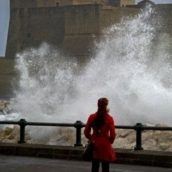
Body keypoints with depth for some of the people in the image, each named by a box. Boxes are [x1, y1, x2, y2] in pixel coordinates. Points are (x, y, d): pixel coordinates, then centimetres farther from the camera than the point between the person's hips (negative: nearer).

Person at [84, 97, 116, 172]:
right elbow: (113, 134, -12)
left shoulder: (92, 117, -3)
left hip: (95, 145, 3)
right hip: (105, 145, -3)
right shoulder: (109, 118, -11)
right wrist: (109, 141, 7)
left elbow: (86, 132, 1)